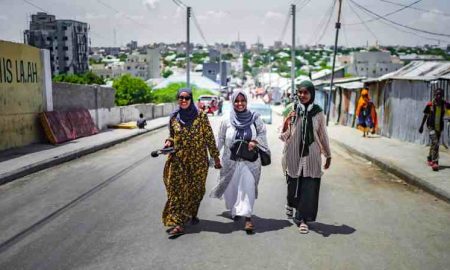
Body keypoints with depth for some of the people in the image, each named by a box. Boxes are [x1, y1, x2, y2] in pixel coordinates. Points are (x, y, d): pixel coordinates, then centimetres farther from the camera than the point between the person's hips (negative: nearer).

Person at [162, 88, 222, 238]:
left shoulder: (201, 116, -4)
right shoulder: (174, 117, 5)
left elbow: (209, 137, -2)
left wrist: (215, 157, -1)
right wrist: (169, 142, -3)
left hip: (198, 160, -1)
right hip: (178, 159, 1)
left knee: (196, 189, 10)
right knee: (177, 190, -6)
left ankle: (193, 214, 35)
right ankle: (177, 223, -5)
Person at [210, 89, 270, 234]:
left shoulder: (255, 118, -6)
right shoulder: (226, 120, -4)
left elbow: (262, 133, 5)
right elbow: (220, 140, 5)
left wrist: (255, 142, -15)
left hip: (250, 160, -1)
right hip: (231, 160, 2)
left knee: (248, 186, -10)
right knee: (231, 187, 14)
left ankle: (247, 216, -1)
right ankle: (233, 210, 40)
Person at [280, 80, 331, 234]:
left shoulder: (318, 113, -2)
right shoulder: (292, 111, -3)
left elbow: (323, 135, 8)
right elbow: (284, 137, -2)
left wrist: (328, 155, 15)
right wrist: (286, 122, -21)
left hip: (311, 156, 0)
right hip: (293, 155, 0)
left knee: (309, 188, -1)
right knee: (293, 184, 15)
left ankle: (303, 219, 14)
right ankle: (291, 203, 47)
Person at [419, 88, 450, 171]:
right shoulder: (430, 104, -10)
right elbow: (425, 115, 0)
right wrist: (421, 126, 4)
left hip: (439, 127, 4)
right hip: (431, 126, -4)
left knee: (434, 144, 17)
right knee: (435, 143, -17)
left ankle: (430, 159, 37)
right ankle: (435, 162, -16)